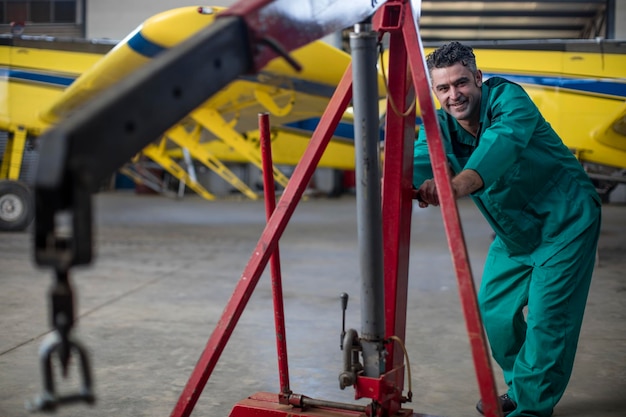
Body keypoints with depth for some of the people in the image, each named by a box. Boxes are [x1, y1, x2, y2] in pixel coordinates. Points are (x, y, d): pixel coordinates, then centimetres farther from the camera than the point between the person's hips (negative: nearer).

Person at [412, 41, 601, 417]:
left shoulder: (508, 98, -24)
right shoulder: (440, 126, -5)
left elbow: (504, 142, -45)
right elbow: (419, 160, -23)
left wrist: (459, 185, -63)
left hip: (564, 223, -7)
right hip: (512, 232, 7)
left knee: (546, 318, -12)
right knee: (494, 310, 9)